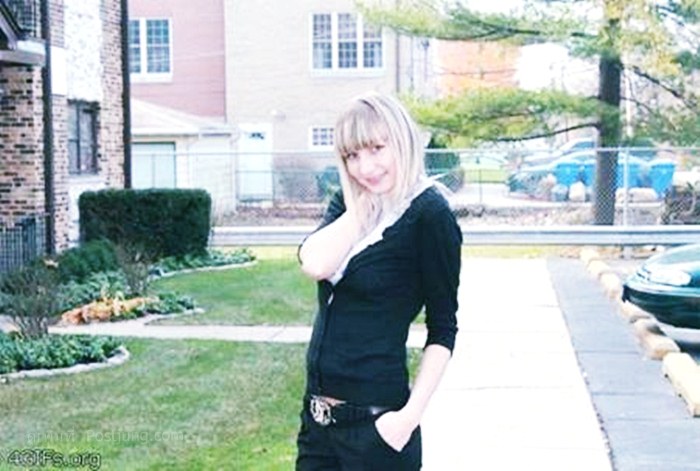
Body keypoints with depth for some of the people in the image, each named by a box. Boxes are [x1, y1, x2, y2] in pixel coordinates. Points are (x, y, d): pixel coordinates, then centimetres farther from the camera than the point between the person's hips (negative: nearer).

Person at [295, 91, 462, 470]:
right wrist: (362, 205, -10)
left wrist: (411, 415, -15)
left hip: (375, 423, -6)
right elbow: (314, 264, -13)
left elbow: (442, 330, -9)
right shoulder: (348, 202, 6)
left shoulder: (429, 214, -12)